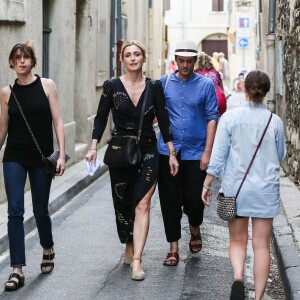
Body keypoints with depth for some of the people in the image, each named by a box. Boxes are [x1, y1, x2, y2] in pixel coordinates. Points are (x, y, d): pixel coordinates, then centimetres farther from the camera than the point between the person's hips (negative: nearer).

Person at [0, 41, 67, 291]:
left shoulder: (46, 85, -1)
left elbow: (57, 121, -2)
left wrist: (62, 155, -8)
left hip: (41, 158, -1)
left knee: (41, 210, 9)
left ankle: (48, 249, 39)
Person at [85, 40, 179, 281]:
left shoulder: (154, 87, 0)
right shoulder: (112, 86, -1)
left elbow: (163, 120, 3)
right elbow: (101, 119, 2)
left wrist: (172, 154, 1)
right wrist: (93, 148, -8)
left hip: (148, 152, -1)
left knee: (142, 204, -12)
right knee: (123, 204, 10)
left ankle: (137, 261, -15)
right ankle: (129, 246, 33)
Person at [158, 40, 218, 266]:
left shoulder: (206, 85, 1)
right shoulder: (164, 83, 5)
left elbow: (212, 118, 0)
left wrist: (207, 152, -7)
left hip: (196, 152, -1)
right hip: (168, 151, 1)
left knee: (194, 199, 0)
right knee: (170, 201, 2)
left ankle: (195, 230, 32)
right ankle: (174, 249, 11)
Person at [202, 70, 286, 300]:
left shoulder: (230, 117, -6)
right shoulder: (275, 121, -4)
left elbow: (218, 155, -4)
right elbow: (280, 156, 10)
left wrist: (207, 184, 4)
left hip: (235, 187, 0)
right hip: (266, 189, 0)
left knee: (238, 240, 14)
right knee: (261, 244, 6)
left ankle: (238, 277, -12)